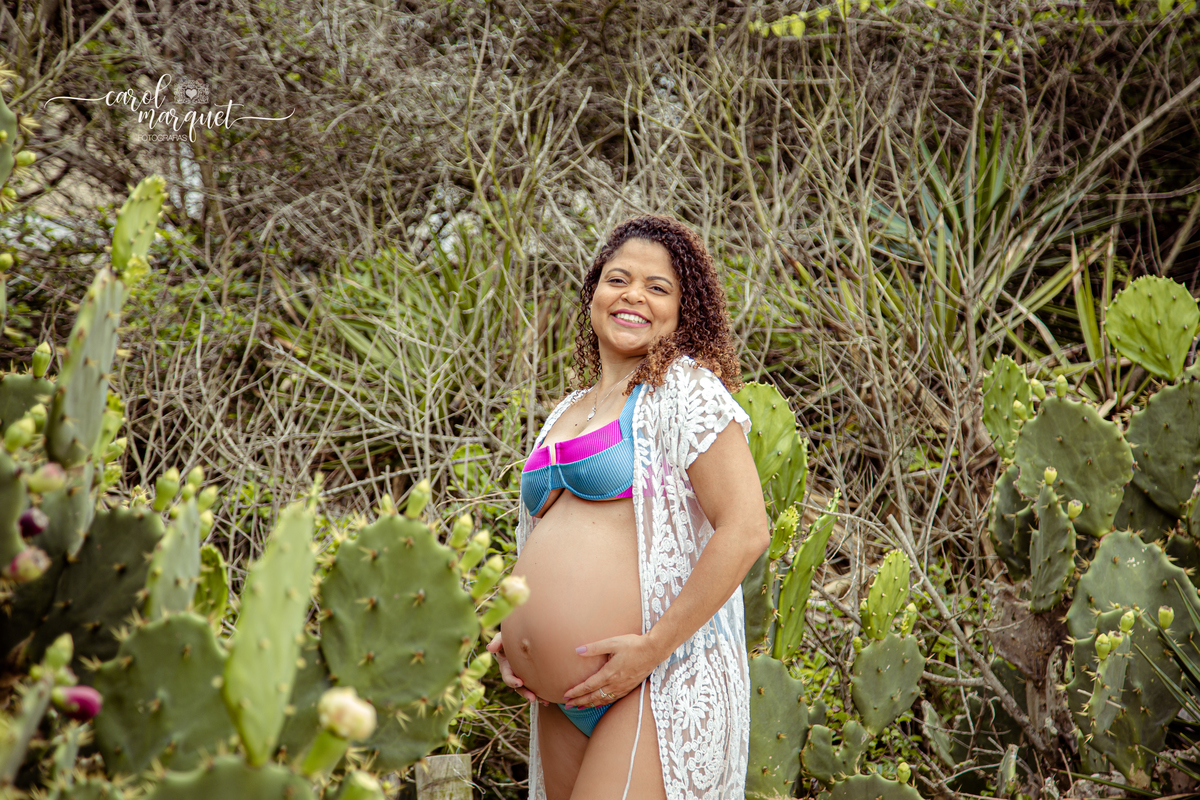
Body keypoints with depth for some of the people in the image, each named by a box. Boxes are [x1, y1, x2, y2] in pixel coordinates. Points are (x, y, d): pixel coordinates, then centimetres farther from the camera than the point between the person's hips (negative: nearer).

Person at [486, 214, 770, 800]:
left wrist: (653, 647, -17)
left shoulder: (684, 388, -6)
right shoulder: (566, 412, 16)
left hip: (659, 685, -7)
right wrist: (512, 632, 10)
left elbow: (746, 531, -15)